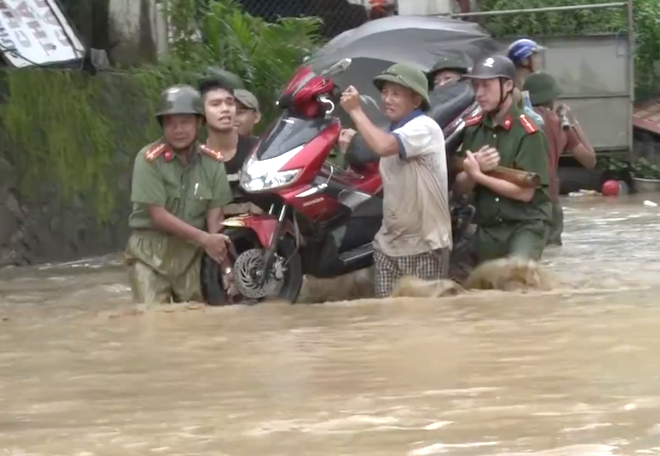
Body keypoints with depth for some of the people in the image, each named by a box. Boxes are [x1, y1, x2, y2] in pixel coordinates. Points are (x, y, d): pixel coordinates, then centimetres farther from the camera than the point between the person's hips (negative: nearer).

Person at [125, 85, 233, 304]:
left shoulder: (212, 161, -1)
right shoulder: (149, 159, -13)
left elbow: (215, 213, -1)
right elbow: (159, 216, -15)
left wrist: (215, 245, -22)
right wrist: (205, 238, -21)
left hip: (192, 249, 3)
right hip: (151, 248, -3)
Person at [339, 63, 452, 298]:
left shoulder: (424, 128, -15)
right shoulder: (392, 132, 14)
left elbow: (383, 146, -32)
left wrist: (355, 110, -22)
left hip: (424, 246, -8)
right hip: (389, 243, 8)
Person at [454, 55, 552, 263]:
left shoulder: (527, 132, -12)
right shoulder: (472, 129, 5)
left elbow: (525, 191, -17)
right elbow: (459, 187, 6)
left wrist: (479, 176, -17)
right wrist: (473, 169, -16)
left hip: (525, 226, -6)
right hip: (486, 228, 6)